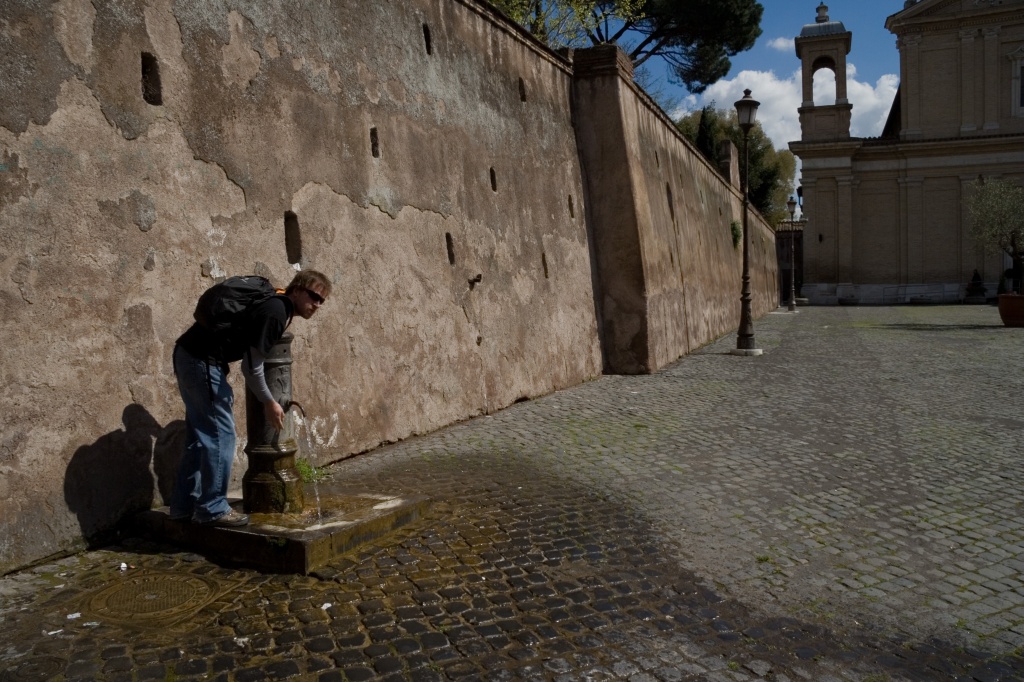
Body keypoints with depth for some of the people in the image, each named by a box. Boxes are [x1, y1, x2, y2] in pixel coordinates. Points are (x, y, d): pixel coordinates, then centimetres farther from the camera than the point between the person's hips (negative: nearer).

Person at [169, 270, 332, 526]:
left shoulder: (277, 307, 12)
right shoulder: (275, 312, -18)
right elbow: (252, 366, -18)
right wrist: (269, 403, -7)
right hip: (202, 360, -10)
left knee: (201, 435, 15)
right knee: (221, 434, -5)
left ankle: (184, 506, 22)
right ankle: (212, 509, 4)